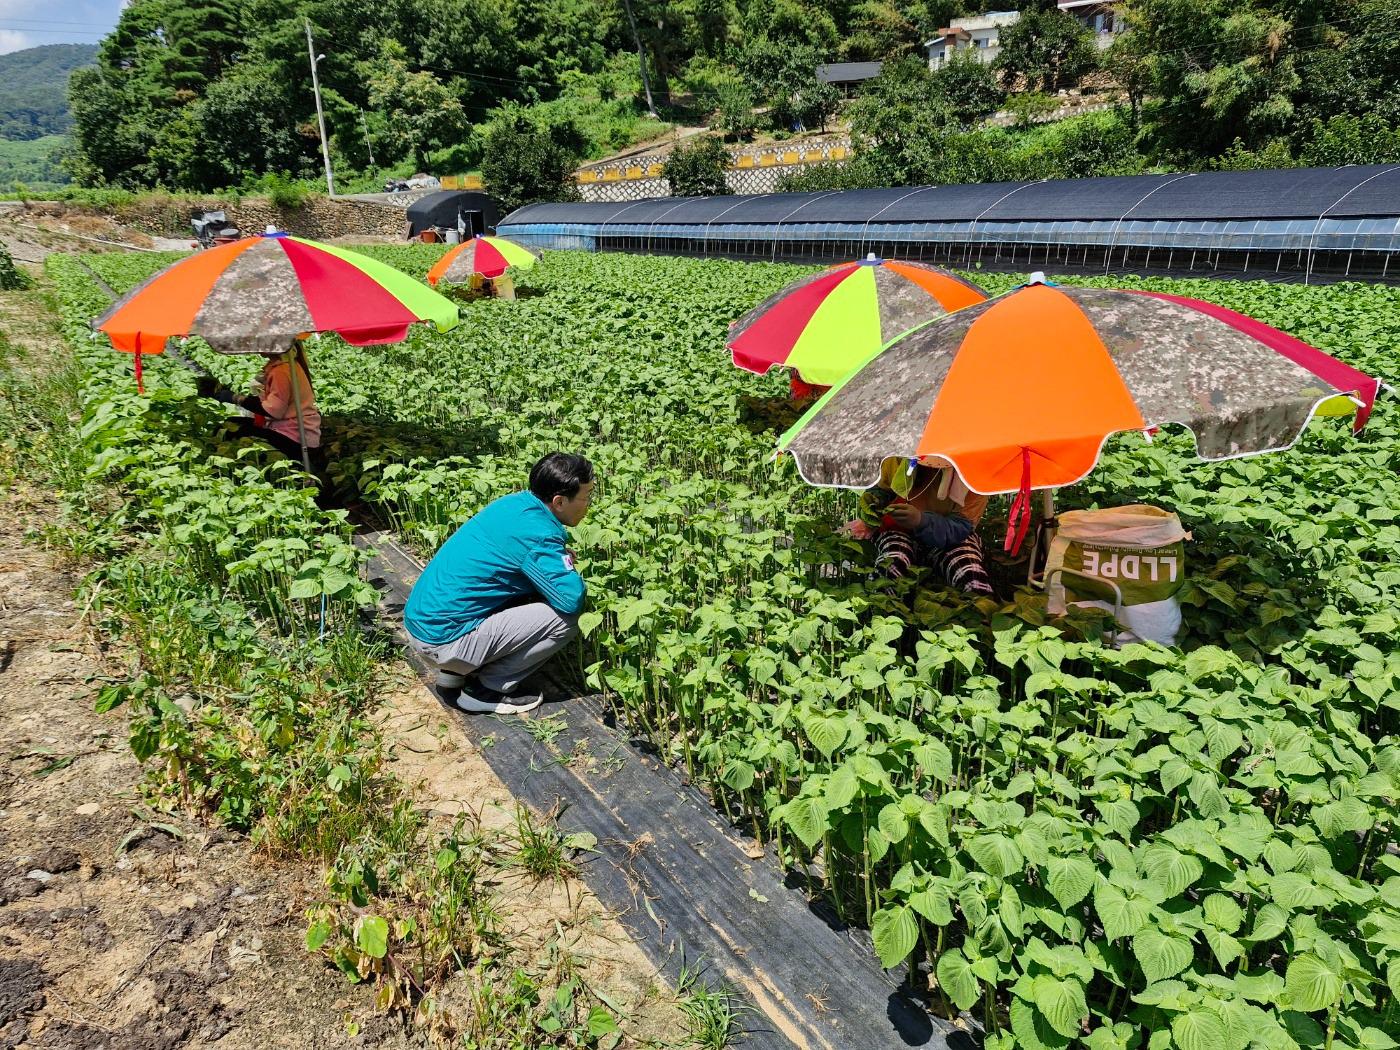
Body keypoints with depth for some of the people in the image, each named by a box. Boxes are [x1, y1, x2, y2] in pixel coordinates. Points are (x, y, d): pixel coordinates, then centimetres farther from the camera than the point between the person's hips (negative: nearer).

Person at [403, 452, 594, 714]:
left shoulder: (514, 502, 6)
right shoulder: (537, 534, -20)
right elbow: (572, 600, -24)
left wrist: (558, 560, 4)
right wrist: (568, 565, -3)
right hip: (444, 638, -9)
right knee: (567, 618, -11)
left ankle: (453, 675, 16)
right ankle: (486, 690, 3)